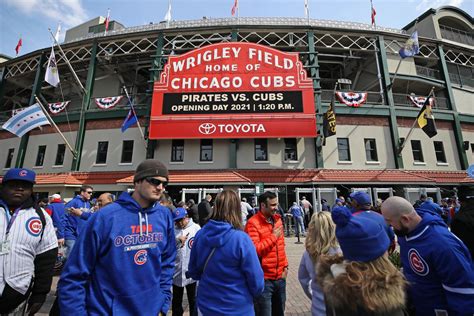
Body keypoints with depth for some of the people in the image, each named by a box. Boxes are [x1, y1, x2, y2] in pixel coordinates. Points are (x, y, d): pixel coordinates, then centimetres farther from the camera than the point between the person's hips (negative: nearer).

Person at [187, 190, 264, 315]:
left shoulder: (200, 235, -11)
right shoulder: (241, 239, -25)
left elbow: (193, 272, 3)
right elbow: (256, 281, -16)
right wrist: (254, 294, 6)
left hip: (205, 306, 4)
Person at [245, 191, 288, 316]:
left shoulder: (277, 219, 5)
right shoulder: (253, 223, -19)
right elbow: (254, 250, -26)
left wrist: (285, 265, 10)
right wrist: (273, 236, -19)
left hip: (280, 277, 7)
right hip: (264, 279, -7)